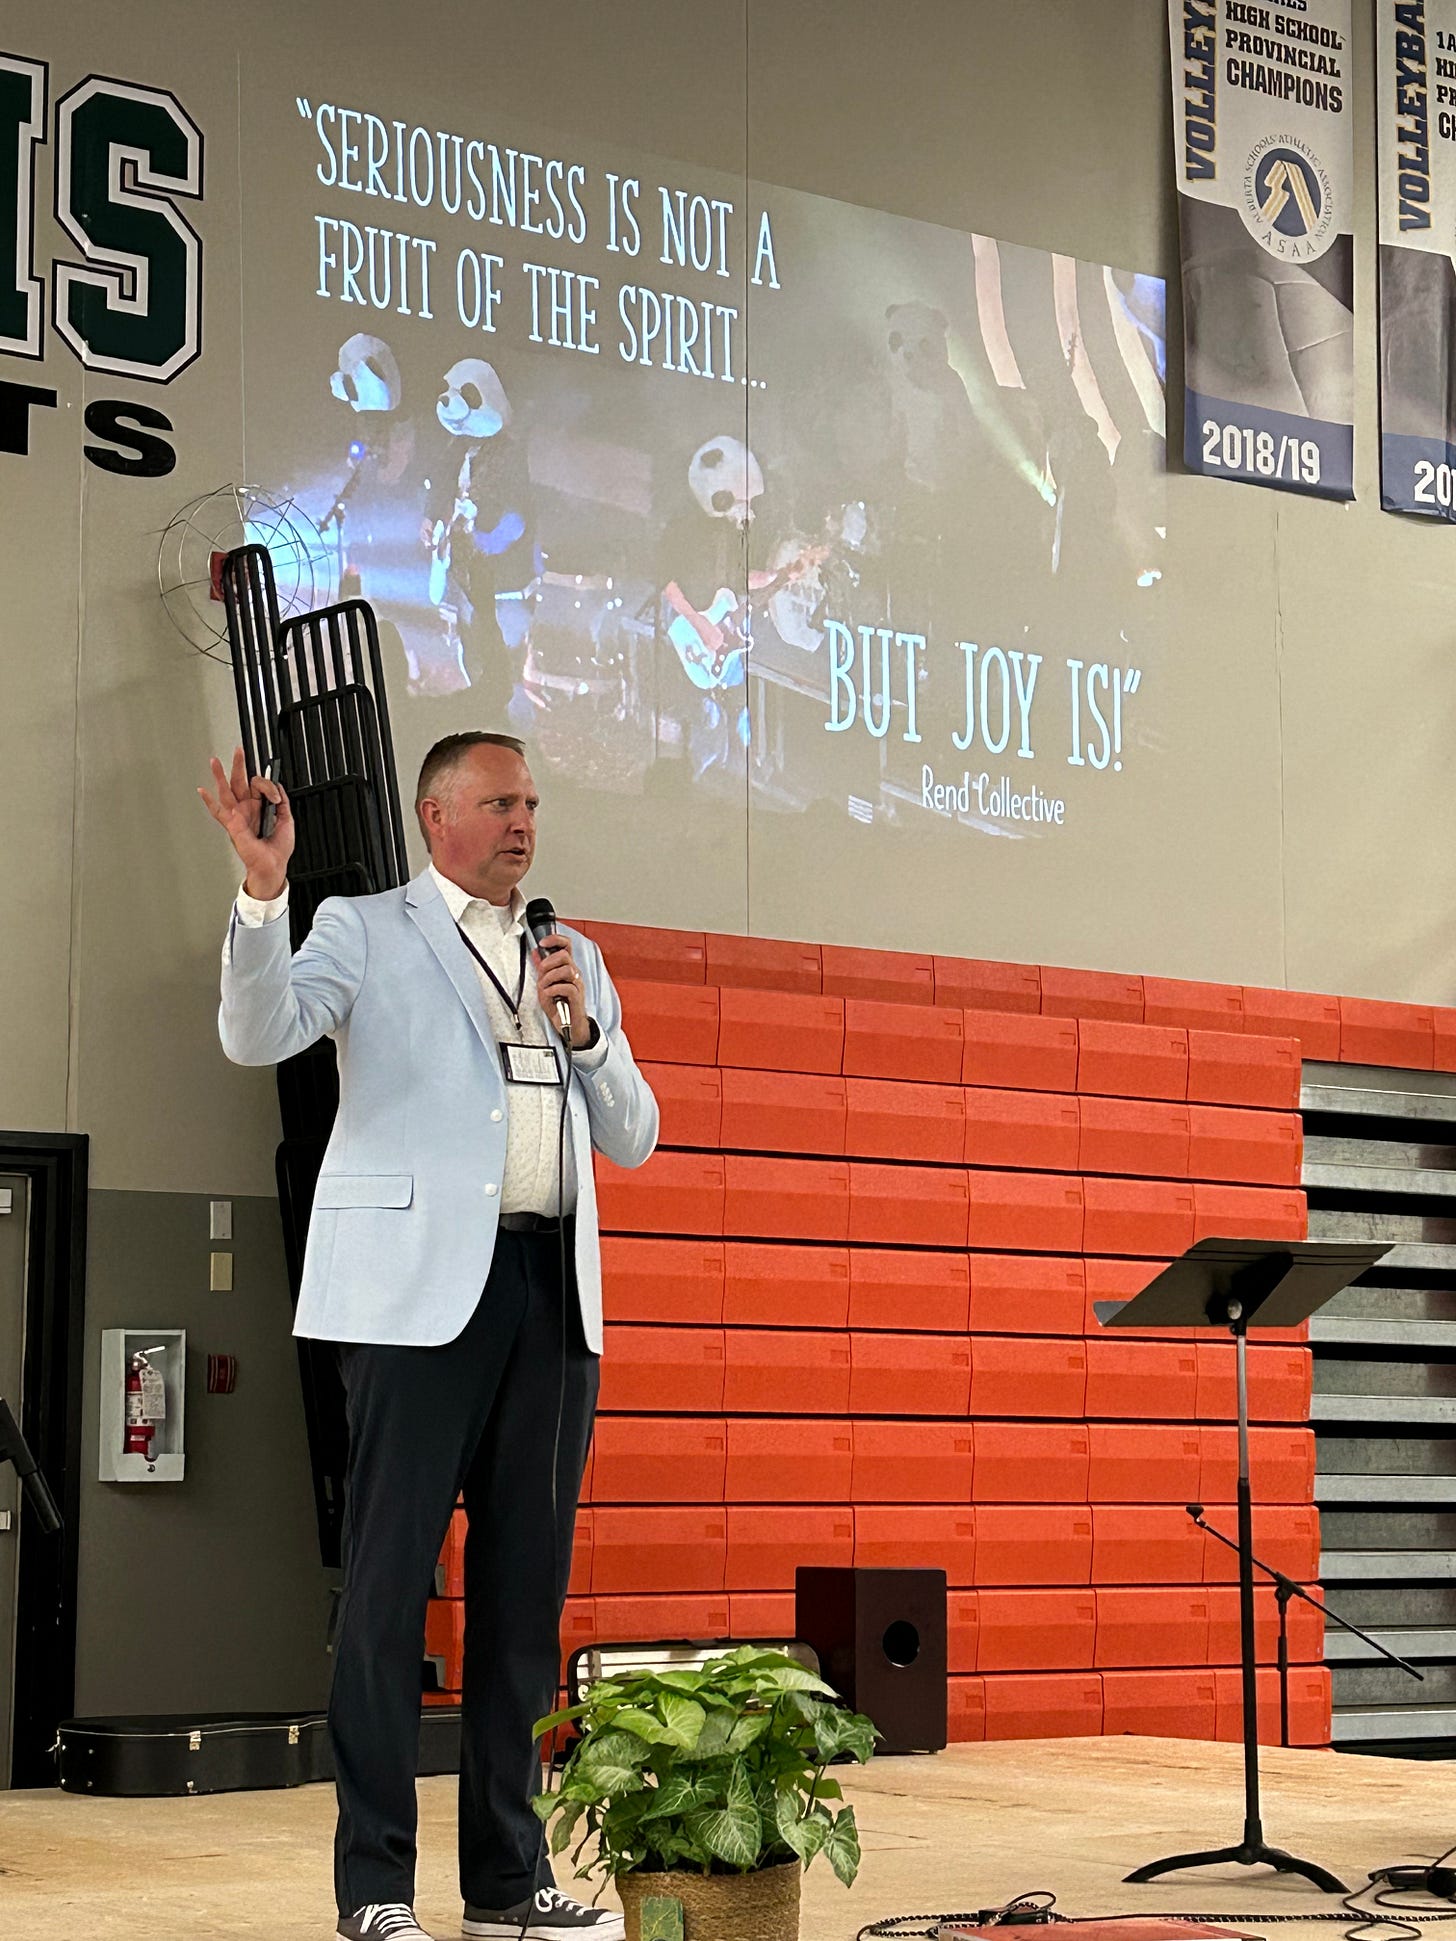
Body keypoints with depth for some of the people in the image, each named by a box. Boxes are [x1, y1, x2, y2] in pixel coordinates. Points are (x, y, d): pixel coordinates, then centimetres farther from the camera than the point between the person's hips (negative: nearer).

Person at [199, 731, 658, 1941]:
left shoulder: (576, 959, 21)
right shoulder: (364, 932, 8)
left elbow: (632, 1141, 18)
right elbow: (258, 1035, -10)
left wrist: (586, 1030, 1)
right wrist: (264, 890, -23)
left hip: (552, 1291, 5)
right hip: (421, 1287, -5)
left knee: (528, 1582, 5)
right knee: (392, 1578, -6)